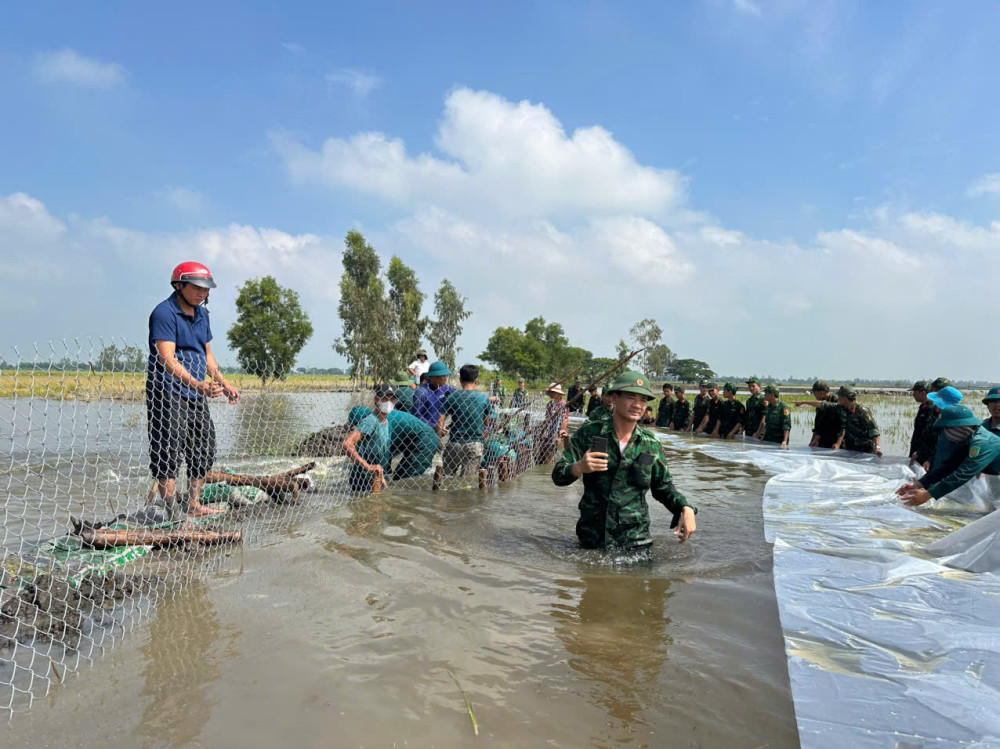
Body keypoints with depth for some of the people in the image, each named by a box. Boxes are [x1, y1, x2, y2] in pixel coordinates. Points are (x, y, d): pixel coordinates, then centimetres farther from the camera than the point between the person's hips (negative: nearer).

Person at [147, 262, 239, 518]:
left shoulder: (202, 313, 13)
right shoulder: (164, 313, -14)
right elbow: (167, 359, -25)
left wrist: (224, 384, 17)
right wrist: (198, 384, -37)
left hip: (196, 396, 9)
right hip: (167, 393, -9)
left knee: (204, 451, 13)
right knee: (168, 454, -6)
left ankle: (194, 506, 27)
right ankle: (173, 514, 1)